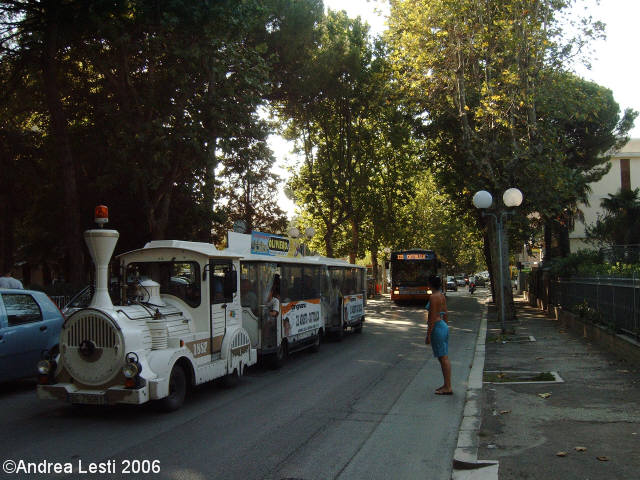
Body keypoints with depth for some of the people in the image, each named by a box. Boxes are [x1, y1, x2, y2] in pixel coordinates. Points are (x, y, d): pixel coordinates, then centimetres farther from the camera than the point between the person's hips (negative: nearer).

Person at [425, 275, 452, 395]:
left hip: (436, 327, -10)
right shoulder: (442, 296, 11)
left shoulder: (433, 297, -17)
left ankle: (448, 388, -2)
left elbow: (433, 317, -19)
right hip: (444, 326, 10)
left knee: (443, 358, -6)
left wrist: (428, 335, -17)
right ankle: (446, 385, 21)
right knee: (444, 358, 14)